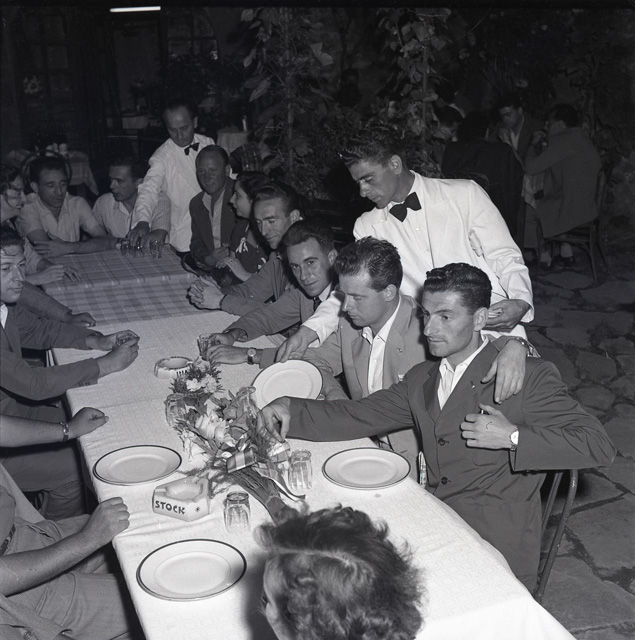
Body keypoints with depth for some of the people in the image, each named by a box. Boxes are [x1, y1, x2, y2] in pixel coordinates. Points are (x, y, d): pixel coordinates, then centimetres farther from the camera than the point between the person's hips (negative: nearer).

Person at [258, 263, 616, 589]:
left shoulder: (530, 377, -6)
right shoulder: (422, 380, 14)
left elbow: (598, 445, -12)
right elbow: (355, 417, 10)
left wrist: (512, 437, -20)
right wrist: (290, 410, -4)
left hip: (498, 545, -5)